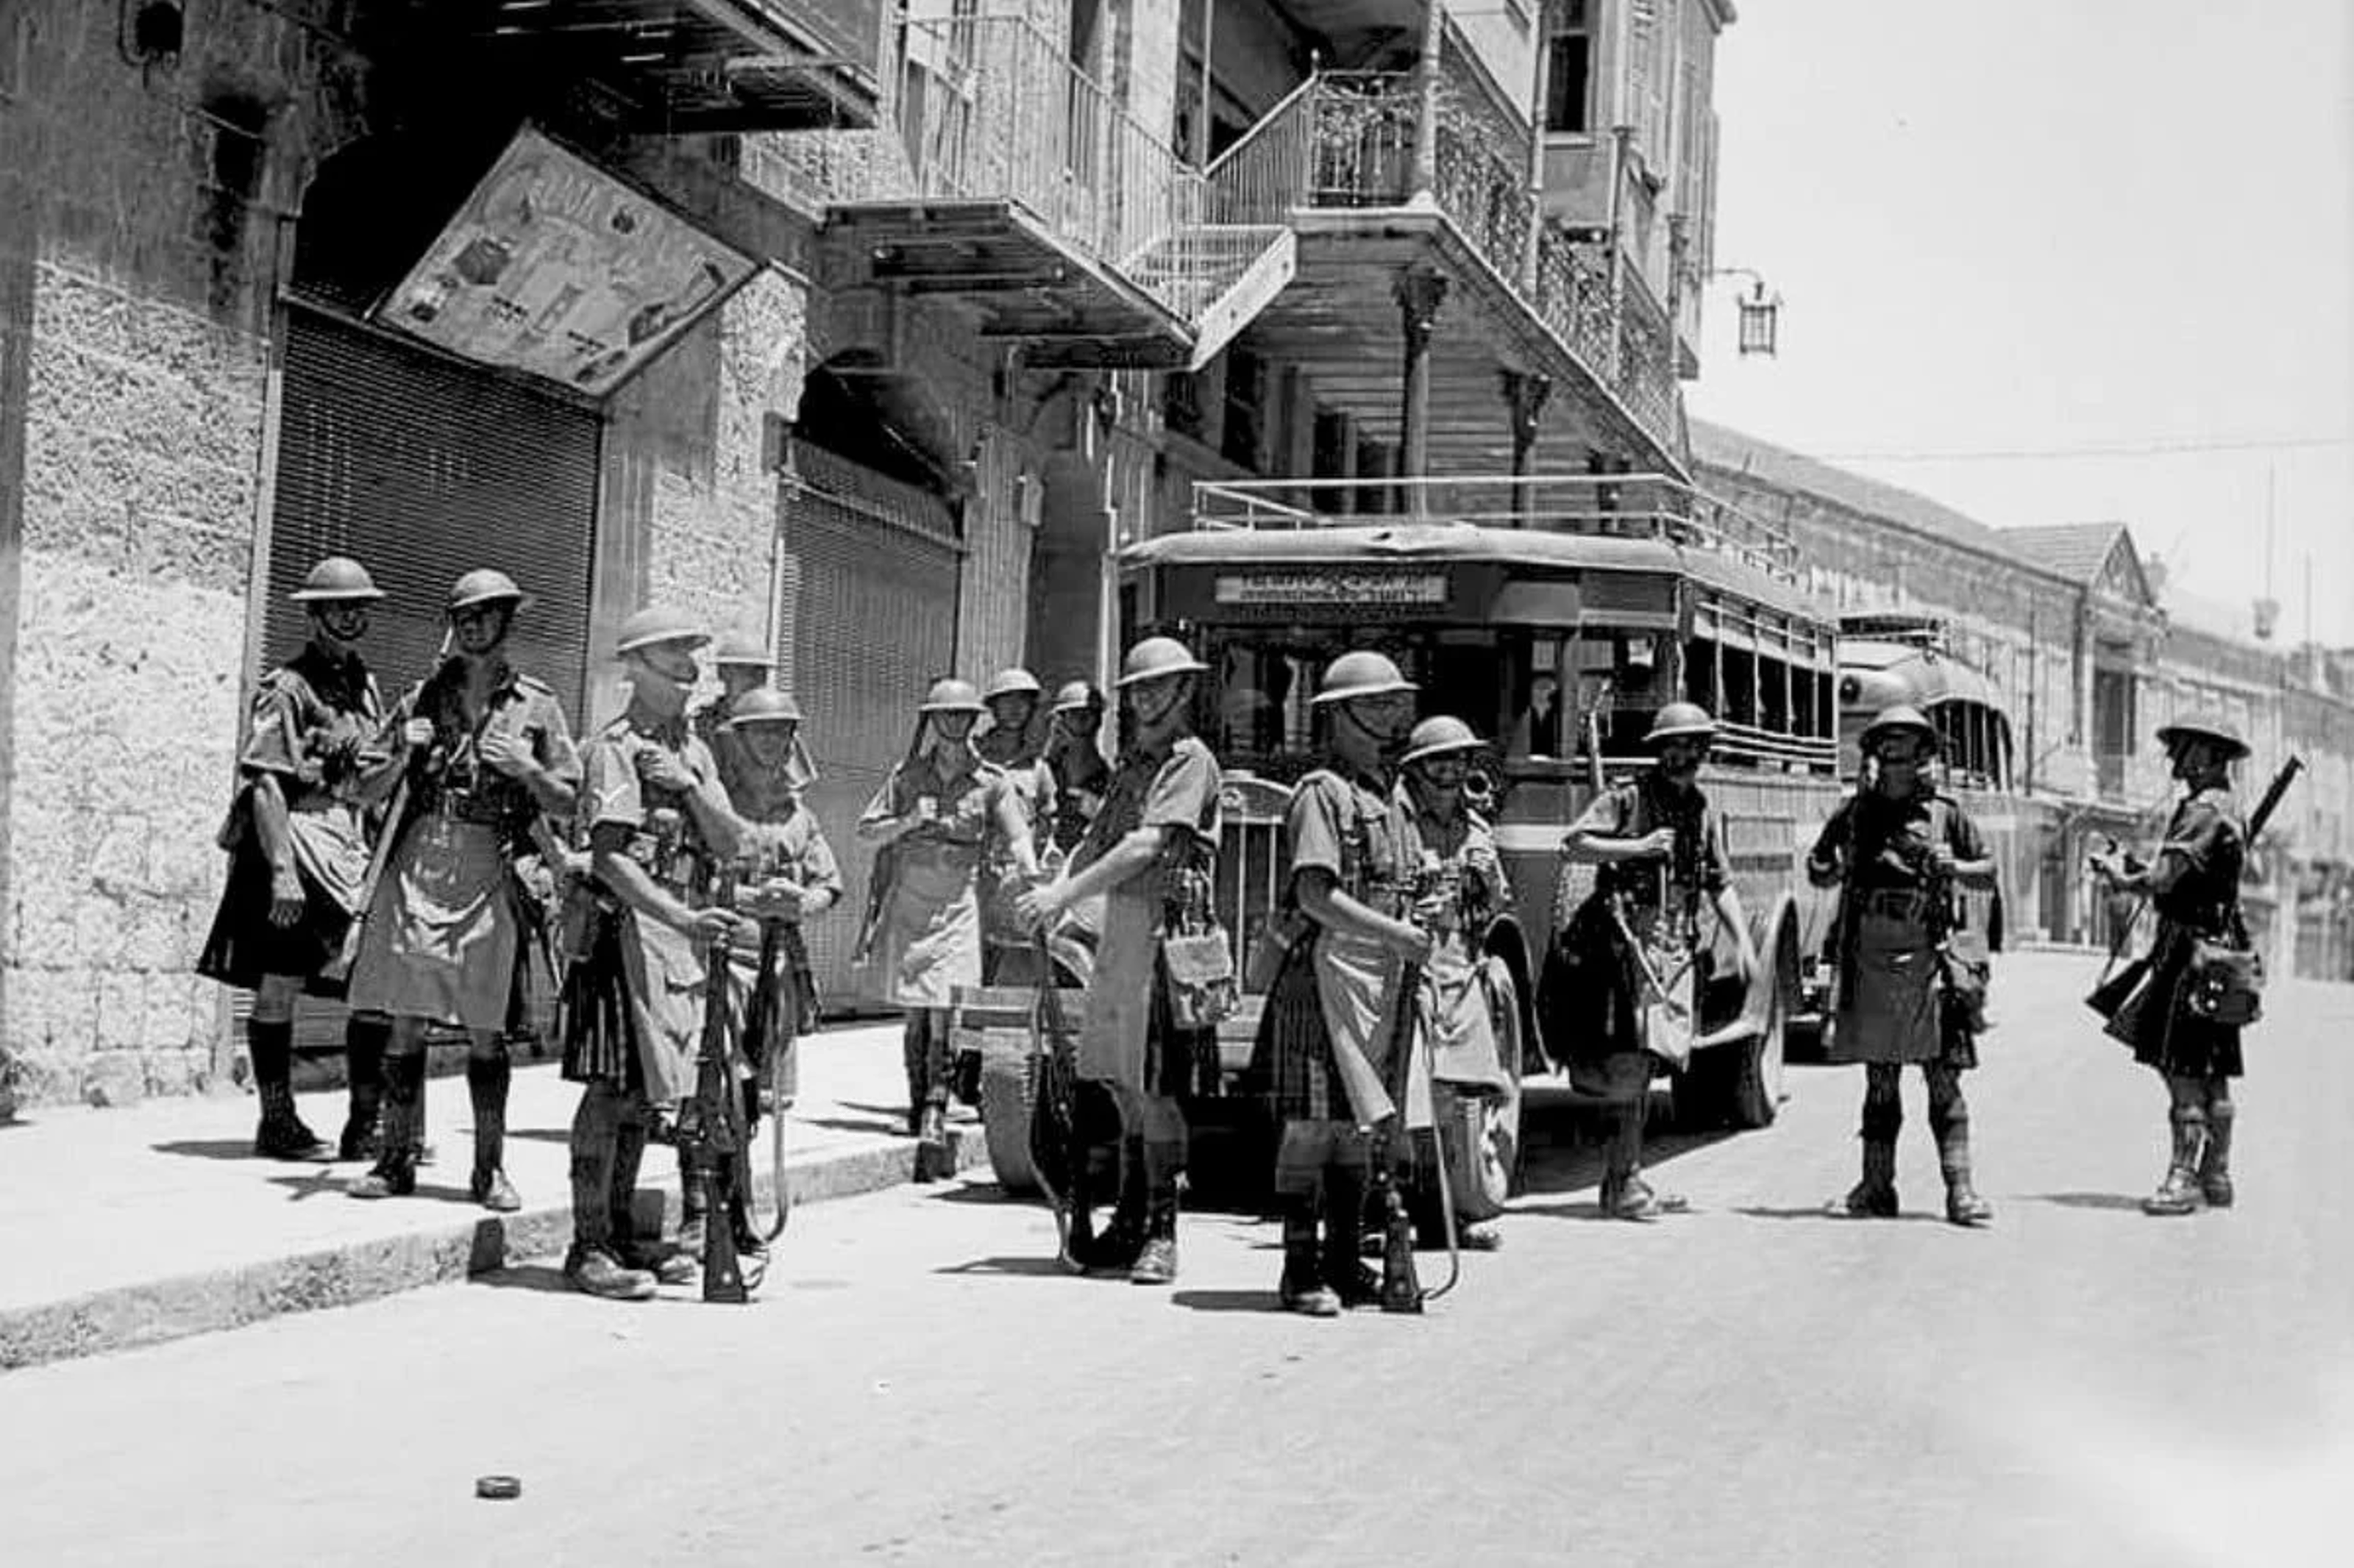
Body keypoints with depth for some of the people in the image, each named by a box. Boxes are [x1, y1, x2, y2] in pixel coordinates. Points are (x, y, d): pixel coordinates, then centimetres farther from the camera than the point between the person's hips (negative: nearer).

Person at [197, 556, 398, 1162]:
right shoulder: (286, 688, -7)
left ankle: (366, 1125, 7)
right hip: (295, 846, -7)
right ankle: (277, 1123, 11)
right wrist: (282, 872, -20)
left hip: (351, 850, 7)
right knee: (279, 989, 1)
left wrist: (403, 756, 1)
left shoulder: (365, 686, 16)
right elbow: (265, 786, -13)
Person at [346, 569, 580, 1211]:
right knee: (404, 1020, 1)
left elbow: (568, 803, 8)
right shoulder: (424, 698, 12)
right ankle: (397, 1157, 10)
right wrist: (401, 754, -4)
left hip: (489, 870, -2)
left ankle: (489, 1167, 7)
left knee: (485, 1029, -1)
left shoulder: (535, 706, 7)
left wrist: (525, 768, -10)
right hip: (417, 863, 2)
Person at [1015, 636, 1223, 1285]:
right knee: (1121, 1083, 10)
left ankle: (1161, 1232, 0)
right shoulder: (1131, 764, 19)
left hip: (1166, 930, -8)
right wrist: (1055, 891, -5)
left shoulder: (1191, 760, -7)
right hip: (1118, 927, 8)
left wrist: (1064, 896, -18)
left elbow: (1148, 846, -16)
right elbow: (1098, 839, 15)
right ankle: (1127, 1225, 19)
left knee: (1155, 1086, -7)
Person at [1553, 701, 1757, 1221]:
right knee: (1629, 1061, -11)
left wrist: (1742, 941, 7)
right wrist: (1637, 847, -15)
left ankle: (1624, 1179, 15)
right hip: (1625, 941, -6)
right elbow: (1572, 847, -7)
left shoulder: (1705, 813, 16)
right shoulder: (1628, 799, -2)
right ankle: (1624, 1183, -10)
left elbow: (1720, 884, 19)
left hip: (1675, 945, 6)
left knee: (1644, 1064, 9)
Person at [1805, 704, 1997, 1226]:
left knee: (1944, 1080, -5)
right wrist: (1833, 870, -5)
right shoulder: (1855, 813, 9)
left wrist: (1954, 868, -8)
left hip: (1928, 962, -2)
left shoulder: (1945, 812, 5)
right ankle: (1877, 1187, 15)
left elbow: (1989, 873, 12)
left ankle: (1959, 1189, -6)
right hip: (1869, 963, 2)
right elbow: (1815, 871, 18)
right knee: (1879, 1080, 9)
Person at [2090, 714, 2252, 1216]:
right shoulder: (2228, 811, 18)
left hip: (2192, 948, -10)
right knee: (2212, 1070, 12)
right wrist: (2132, 868, 10)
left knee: (2182, 1067, -9)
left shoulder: (2203, 809, -14)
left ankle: (2183, 1177, -10)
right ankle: (2216, 1175, 17)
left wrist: (2122, 879, -4)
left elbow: (2164, 880, -22)